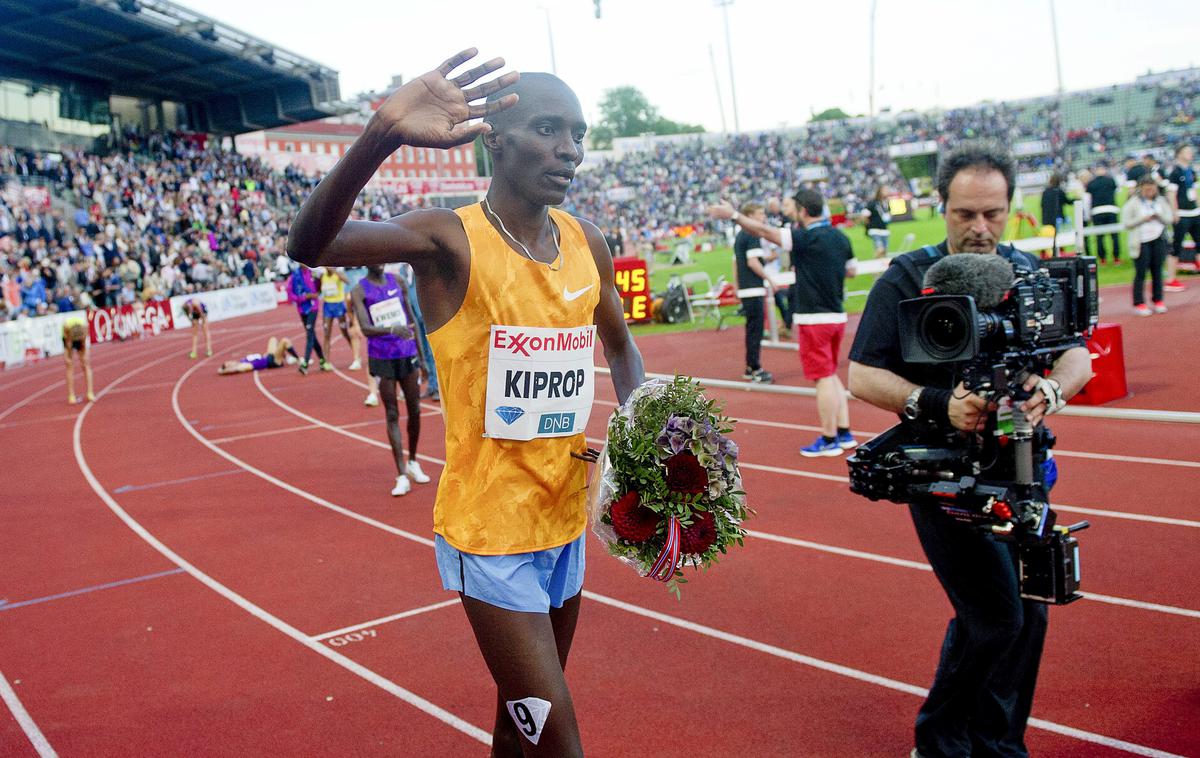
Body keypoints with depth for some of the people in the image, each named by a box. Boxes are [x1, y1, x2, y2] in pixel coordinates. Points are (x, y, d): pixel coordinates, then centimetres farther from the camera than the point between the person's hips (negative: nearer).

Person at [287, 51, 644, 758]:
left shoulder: (588, 243, 3)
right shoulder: (452, 239, -15)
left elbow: (620, 346, 19)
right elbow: (312, 244, -32)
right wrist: (382, 136, -48)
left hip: (565, 519, 6)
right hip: (491, 531, -6)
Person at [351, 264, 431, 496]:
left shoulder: (397, 281, 6)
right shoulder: (359, 291, -7)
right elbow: (365, 328, -20)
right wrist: (392, 329, -38)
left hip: (406, 354, 4)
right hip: (381, 359, -4)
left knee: (414, 411, 9)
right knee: (392, 415, -2)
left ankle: (413, 462, 30)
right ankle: (402, 475, -1)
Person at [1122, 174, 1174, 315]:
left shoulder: (1161, 201, 9)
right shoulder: (1132, 203, -3)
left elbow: (1169, 219, 8)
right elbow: (1126, 223, -8)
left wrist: (1158, 216, -11)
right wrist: (1143, 219, -15)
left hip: (1159, 240, 4)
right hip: (1141, 242, -4)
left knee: (1157, 271, 6)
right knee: (1140, 273, -3)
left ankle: (1158, 300, 15)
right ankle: (1139, 303, 2)